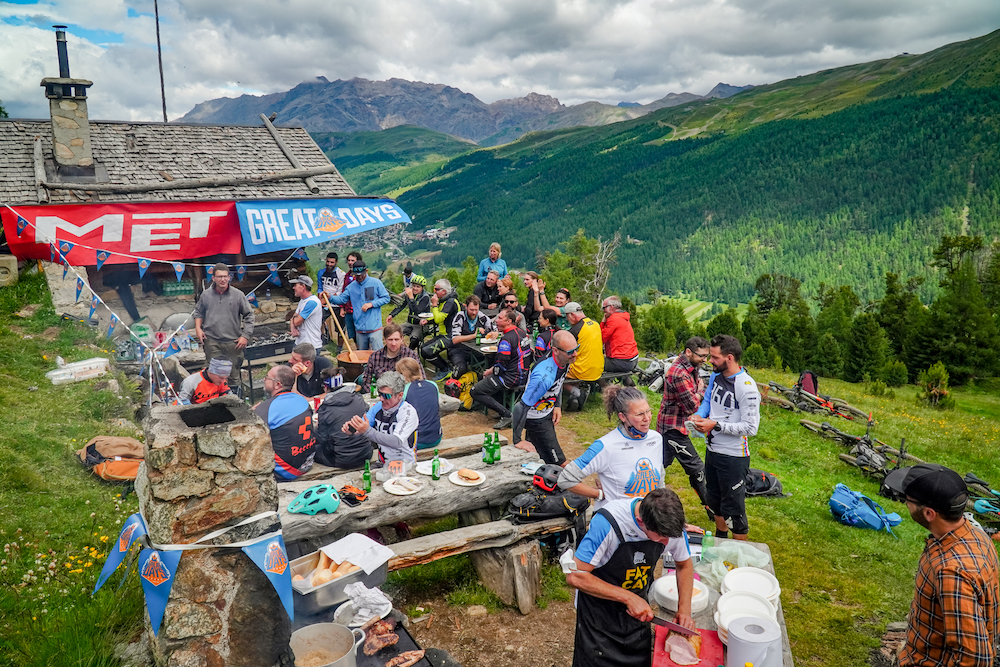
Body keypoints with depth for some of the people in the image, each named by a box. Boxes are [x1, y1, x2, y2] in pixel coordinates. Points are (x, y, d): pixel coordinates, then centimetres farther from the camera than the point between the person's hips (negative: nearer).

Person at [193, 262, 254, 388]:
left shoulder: (238, 295, 2)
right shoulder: (206, 295, 7)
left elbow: (249, 315, 5)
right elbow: (198, 312, 22)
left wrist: (245, 336, 0)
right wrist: (198, 328, 7)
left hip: (233, 341, -1)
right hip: (211, 341, 1)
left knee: (234, 374, 2)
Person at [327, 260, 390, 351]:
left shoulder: (376, 283, -1)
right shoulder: (351, 286, 11)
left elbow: (386, 298, 0)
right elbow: (341, 299, 11)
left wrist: (371, 304, -11)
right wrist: (330, 298, -7)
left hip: (374, 327, -4)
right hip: (359, 329, 4)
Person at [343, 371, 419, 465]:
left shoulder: (408, 412, -15)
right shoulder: (377, 407, 4)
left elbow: (397, 442, -28)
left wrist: (367, 431, -36)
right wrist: (351, 429, -16)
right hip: (382, 463, 5)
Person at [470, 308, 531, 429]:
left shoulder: (506, 340, -22)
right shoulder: (522, 332, 7)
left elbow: (501, 366, -20)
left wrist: (490, 371, 1)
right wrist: (492, 369, 16)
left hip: (511, 378, -10)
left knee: (475, 392, -6)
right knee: (485, 378, 29)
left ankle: (507, 414, -10)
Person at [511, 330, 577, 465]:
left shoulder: (564, 360, -14)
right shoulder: (544, 377, -40)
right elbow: (521, 407, -34)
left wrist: (558, 406, 5)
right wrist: (517, 440, -27)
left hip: (548, 412, 9)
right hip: (535, 420, -9)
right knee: (559, 465, -5)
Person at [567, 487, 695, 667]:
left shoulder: (672, 525, -17)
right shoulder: (607, 522, -34)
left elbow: (685, 565, 4)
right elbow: (575, 577, -28)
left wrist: (684, 610, -8)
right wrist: (628, 597, -29)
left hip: (638, 612, 5)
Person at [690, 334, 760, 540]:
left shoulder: (747, 388, -24)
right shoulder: (715, 376, 0)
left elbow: (751, 428, -25)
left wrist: (716, 425, -23)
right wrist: (698, 415, -4)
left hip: (733, 456, -8)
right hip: (712, 450, 8)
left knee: (733, 508, 5)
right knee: (713, 499, 25)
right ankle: (720, 538, 46)